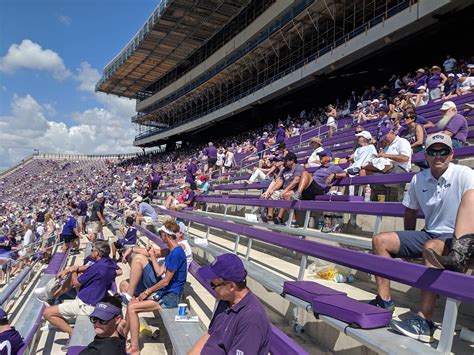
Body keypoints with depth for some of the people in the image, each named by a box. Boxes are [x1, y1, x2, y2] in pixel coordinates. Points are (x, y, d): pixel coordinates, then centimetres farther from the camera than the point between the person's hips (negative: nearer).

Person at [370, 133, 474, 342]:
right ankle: (384, 301, -4)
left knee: (432, 247, -39)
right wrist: (407, 245, 19)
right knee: (380, 241, -7)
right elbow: (410, 213, 18)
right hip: (428, 235, 6)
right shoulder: (418, 180, 6)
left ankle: (424, 321, -36)